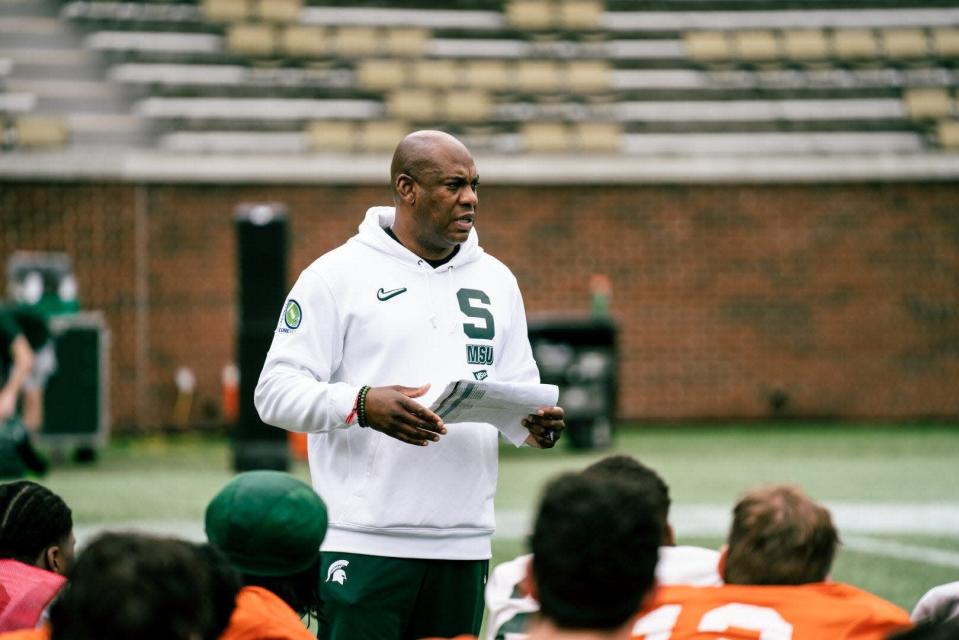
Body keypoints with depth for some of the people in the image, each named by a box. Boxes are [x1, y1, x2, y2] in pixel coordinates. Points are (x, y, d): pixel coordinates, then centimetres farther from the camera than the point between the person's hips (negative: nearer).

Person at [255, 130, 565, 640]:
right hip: (364, 541, -5)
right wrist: (363, 405, -23)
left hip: (464, 542, 5)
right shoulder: (339, 274, -2)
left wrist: (537, 424, -3)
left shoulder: (495, 279, 16)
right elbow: (276, 390, -6)